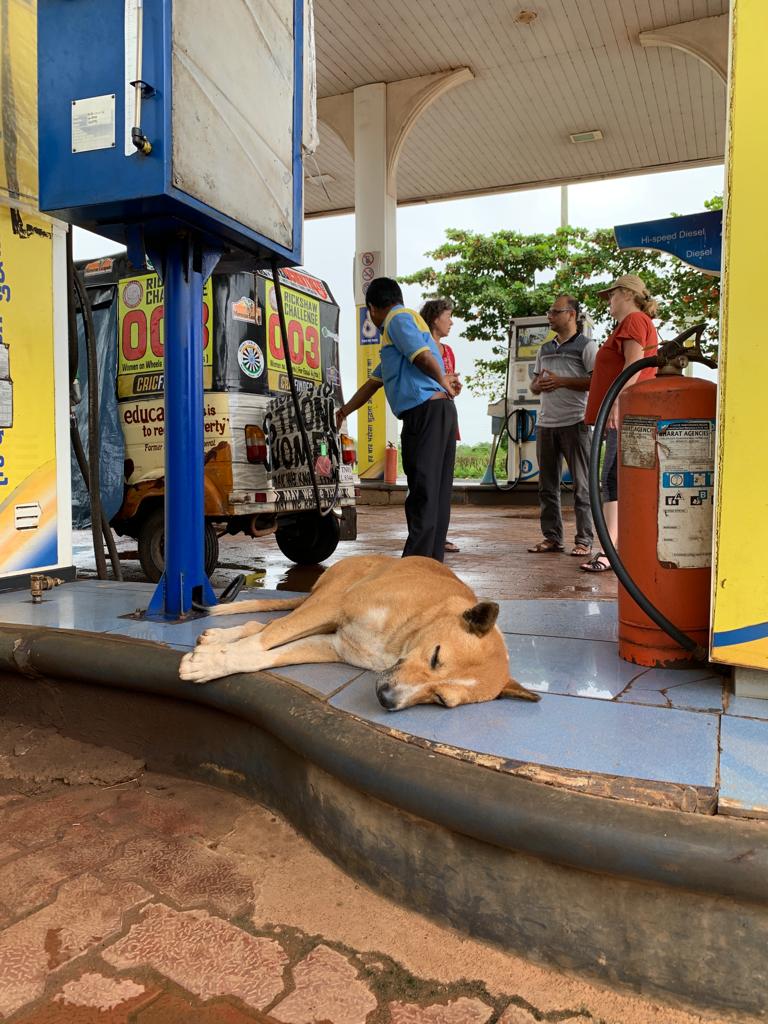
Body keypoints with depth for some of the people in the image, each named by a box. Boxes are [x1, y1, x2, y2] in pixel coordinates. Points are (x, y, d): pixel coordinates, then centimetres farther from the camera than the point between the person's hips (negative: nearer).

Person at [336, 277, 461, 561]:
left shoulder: (398, 318, 1)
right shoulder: (403, 320, 30)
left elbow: (422, 355, -18)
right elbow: (373, 383, 34)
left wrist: (442, 382, -1)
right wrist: (343, 413, 37)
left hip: (426, 410, -9)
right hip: (440, 411, 9)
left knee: (423, 490, -10)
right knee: (436, 490, 9)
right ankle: (432, 562, 14)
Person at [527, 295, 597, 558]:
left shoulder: (586, 345, 1)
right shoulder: (545, 349, 20)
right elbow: (534, 384, 23)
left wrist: (562, 381, -15)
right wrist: (538, 385, 0)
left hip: (575, 423, -6)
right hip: (546, 423, 6)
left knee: (581, 486, -2)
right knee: (547, 486, 8)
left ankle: (584, 540, 3)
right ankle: (551, 537, 15)